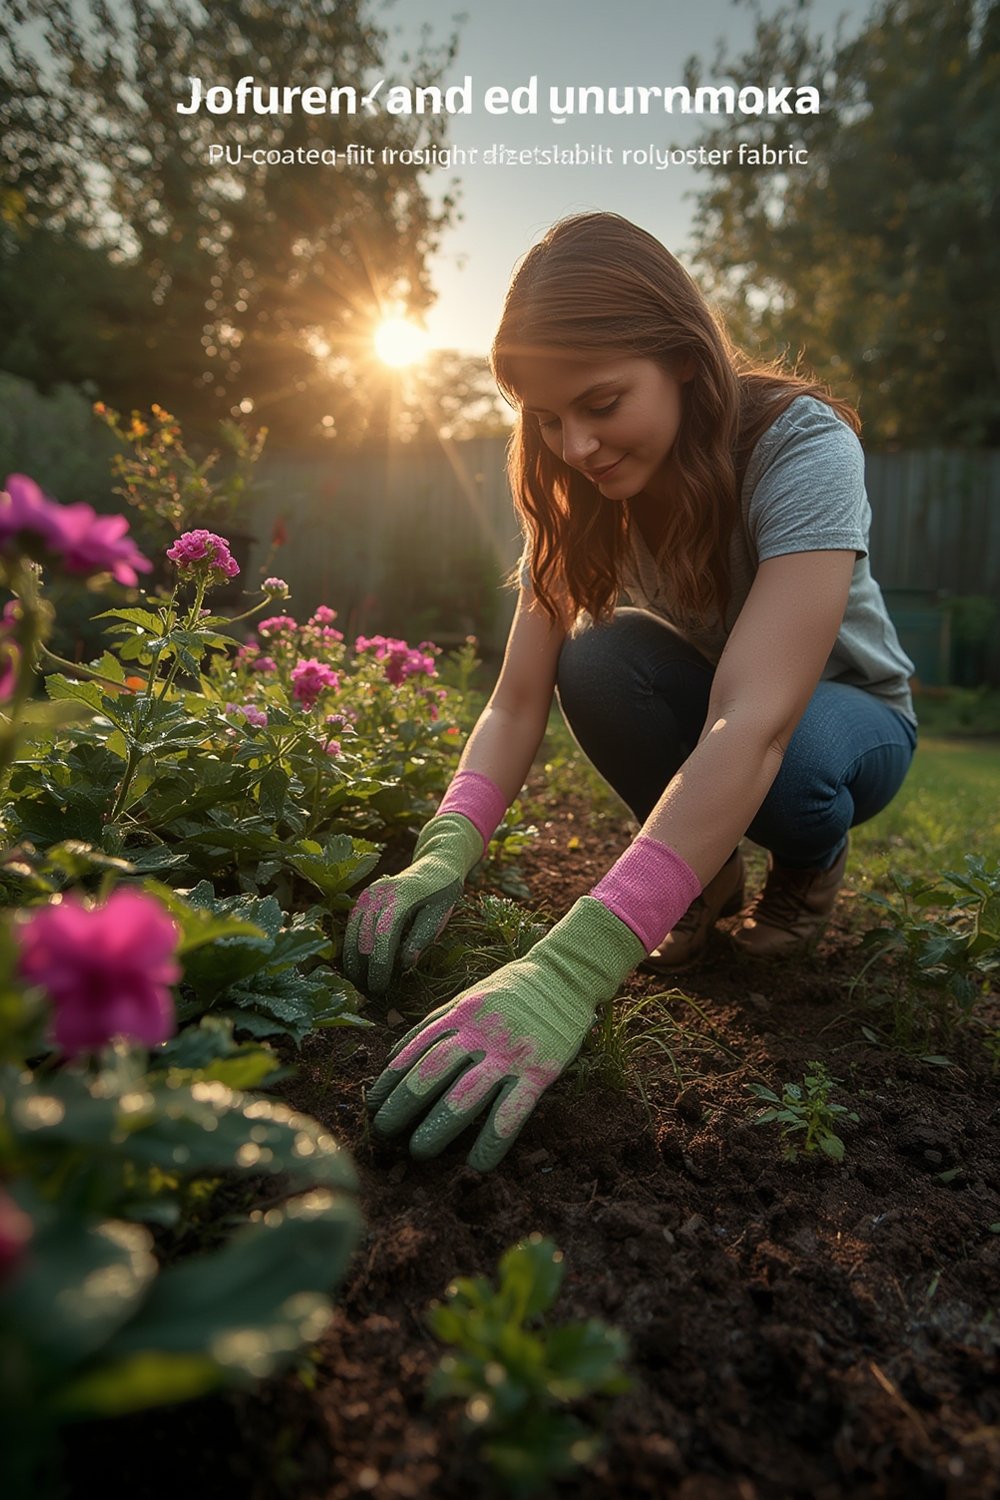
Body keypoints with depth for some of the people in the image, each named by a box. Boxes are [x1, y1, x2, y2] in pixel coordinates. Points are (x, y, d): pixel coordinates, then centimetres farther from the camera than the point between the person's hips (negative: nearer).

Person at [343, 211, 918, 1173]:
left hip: (842, 709, -3)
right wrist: (445, 853, -43)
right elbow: (518, 698, -22)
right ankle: (708, 873, -2)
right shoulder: (579, 487, -15)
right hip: (705, 694, 4)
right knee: (598, 663, -29)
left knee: (793, 767, -39)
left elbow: (755, 722, -45)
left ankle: (809, 865, -1)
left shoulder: (802, 448, -31)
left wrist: (570, 972, -57)